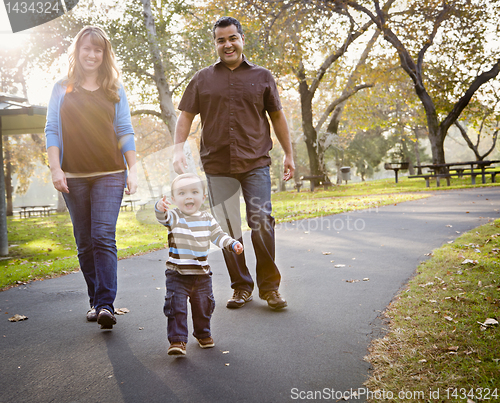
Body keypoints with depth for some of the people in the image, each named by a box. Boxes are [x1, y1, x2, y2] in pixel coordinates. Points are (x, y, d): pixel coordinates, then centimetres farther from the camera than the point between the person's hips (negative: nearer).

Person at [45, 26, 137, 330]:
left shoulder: (115, 90, 9)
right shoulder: (62, 89, 11)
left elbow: (125, 132, 7)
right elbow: (52, 130, 7)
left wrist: (133, 171, 1)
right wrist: (55, 168, -4)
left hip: (109, 174, -2)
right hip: (74, 177, 2)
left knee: (104, 237, -13)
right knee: (84, 242, 5)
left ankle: (106, 304, -13)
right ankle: (96, 302, 15)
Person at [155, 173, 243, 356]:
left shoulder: (207, 219, 3)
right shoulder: (174, 217, -9)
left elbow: (218, 235, 10)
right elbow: (163, 218, -31)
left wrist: (233, 244, -8)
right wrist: (160, 208, -54)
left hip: (202, 273, 4)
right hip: (177, 274, -3)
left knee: (203, 305, 16)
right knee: (176, 306, -10)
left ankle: (203, 334, 38)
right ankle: (177, 340, 1)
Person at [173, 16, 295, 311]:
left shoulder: (262, 76, 11)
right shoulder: (203, 78, 12)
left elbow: (277, 116, 14)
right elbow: (186, 115, 12)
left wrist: (289, 155, 12)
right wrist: (179, 148, -3)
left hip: (256, 163, -1)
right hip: (217, 165, 1)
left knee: (262, 222, -9)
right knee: (228, 229, 4)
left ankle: (269, 286, 6)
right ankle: (242, 287, 16)